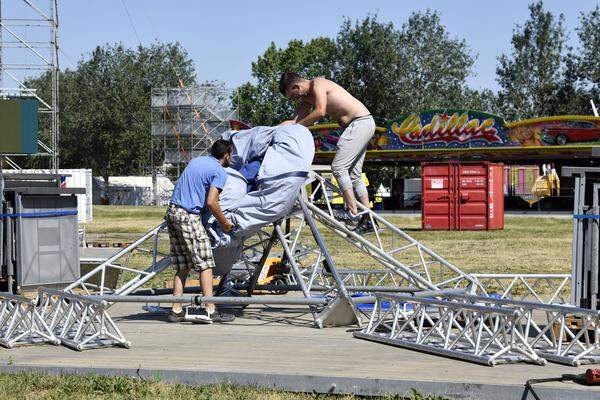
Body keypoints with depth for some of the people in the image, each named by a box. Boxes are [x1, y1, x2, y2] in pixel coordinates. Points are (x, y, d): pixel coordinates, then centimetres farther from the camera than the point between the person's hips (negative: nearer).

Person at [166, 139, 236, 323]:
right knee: (205, 263, -3)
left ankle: (176, 310, 8)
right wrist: (225, 223, -3)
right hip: (189, 217, -8)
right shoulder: (219, 172, -5)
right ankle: (209, 310, -8)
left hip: (172, 212, 8)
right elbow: (211, 202, -16)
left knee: (182, 266, 11)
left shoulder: (196, 161, 20)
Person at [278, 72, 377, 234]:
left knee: (338, 167, -14)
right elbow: (294, 120, 12)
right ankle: (367, 219, 11)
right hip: (361, 125, 10)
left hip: (360, 122, -10)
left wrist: (296, 125, -18)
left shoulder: (318, 84, -13)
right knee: (354, 175, 10)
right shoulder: (307, 98, 15)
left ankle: (352, 211, -13)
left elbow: (320, 111, -25)